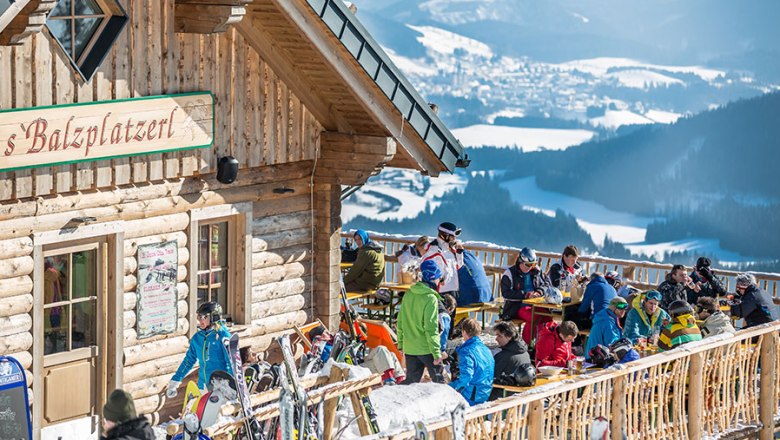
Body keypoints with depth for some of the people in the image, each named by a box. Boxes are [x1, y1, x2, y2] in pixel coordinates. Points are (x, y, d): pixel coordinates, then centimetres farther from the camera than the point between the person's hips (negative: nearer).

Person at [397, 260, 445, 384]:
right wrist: (436, 353, -15)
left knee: (411, 380, 12)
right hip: (426, 349, -6)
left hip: (409, 348, 6)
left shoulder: (408, 294, 5)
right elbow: (431, 329, -19)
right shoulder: (430, 299, -17)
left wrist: (401, 343, 22)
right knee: (439, 380, 8)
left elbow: (400, 321, 12)